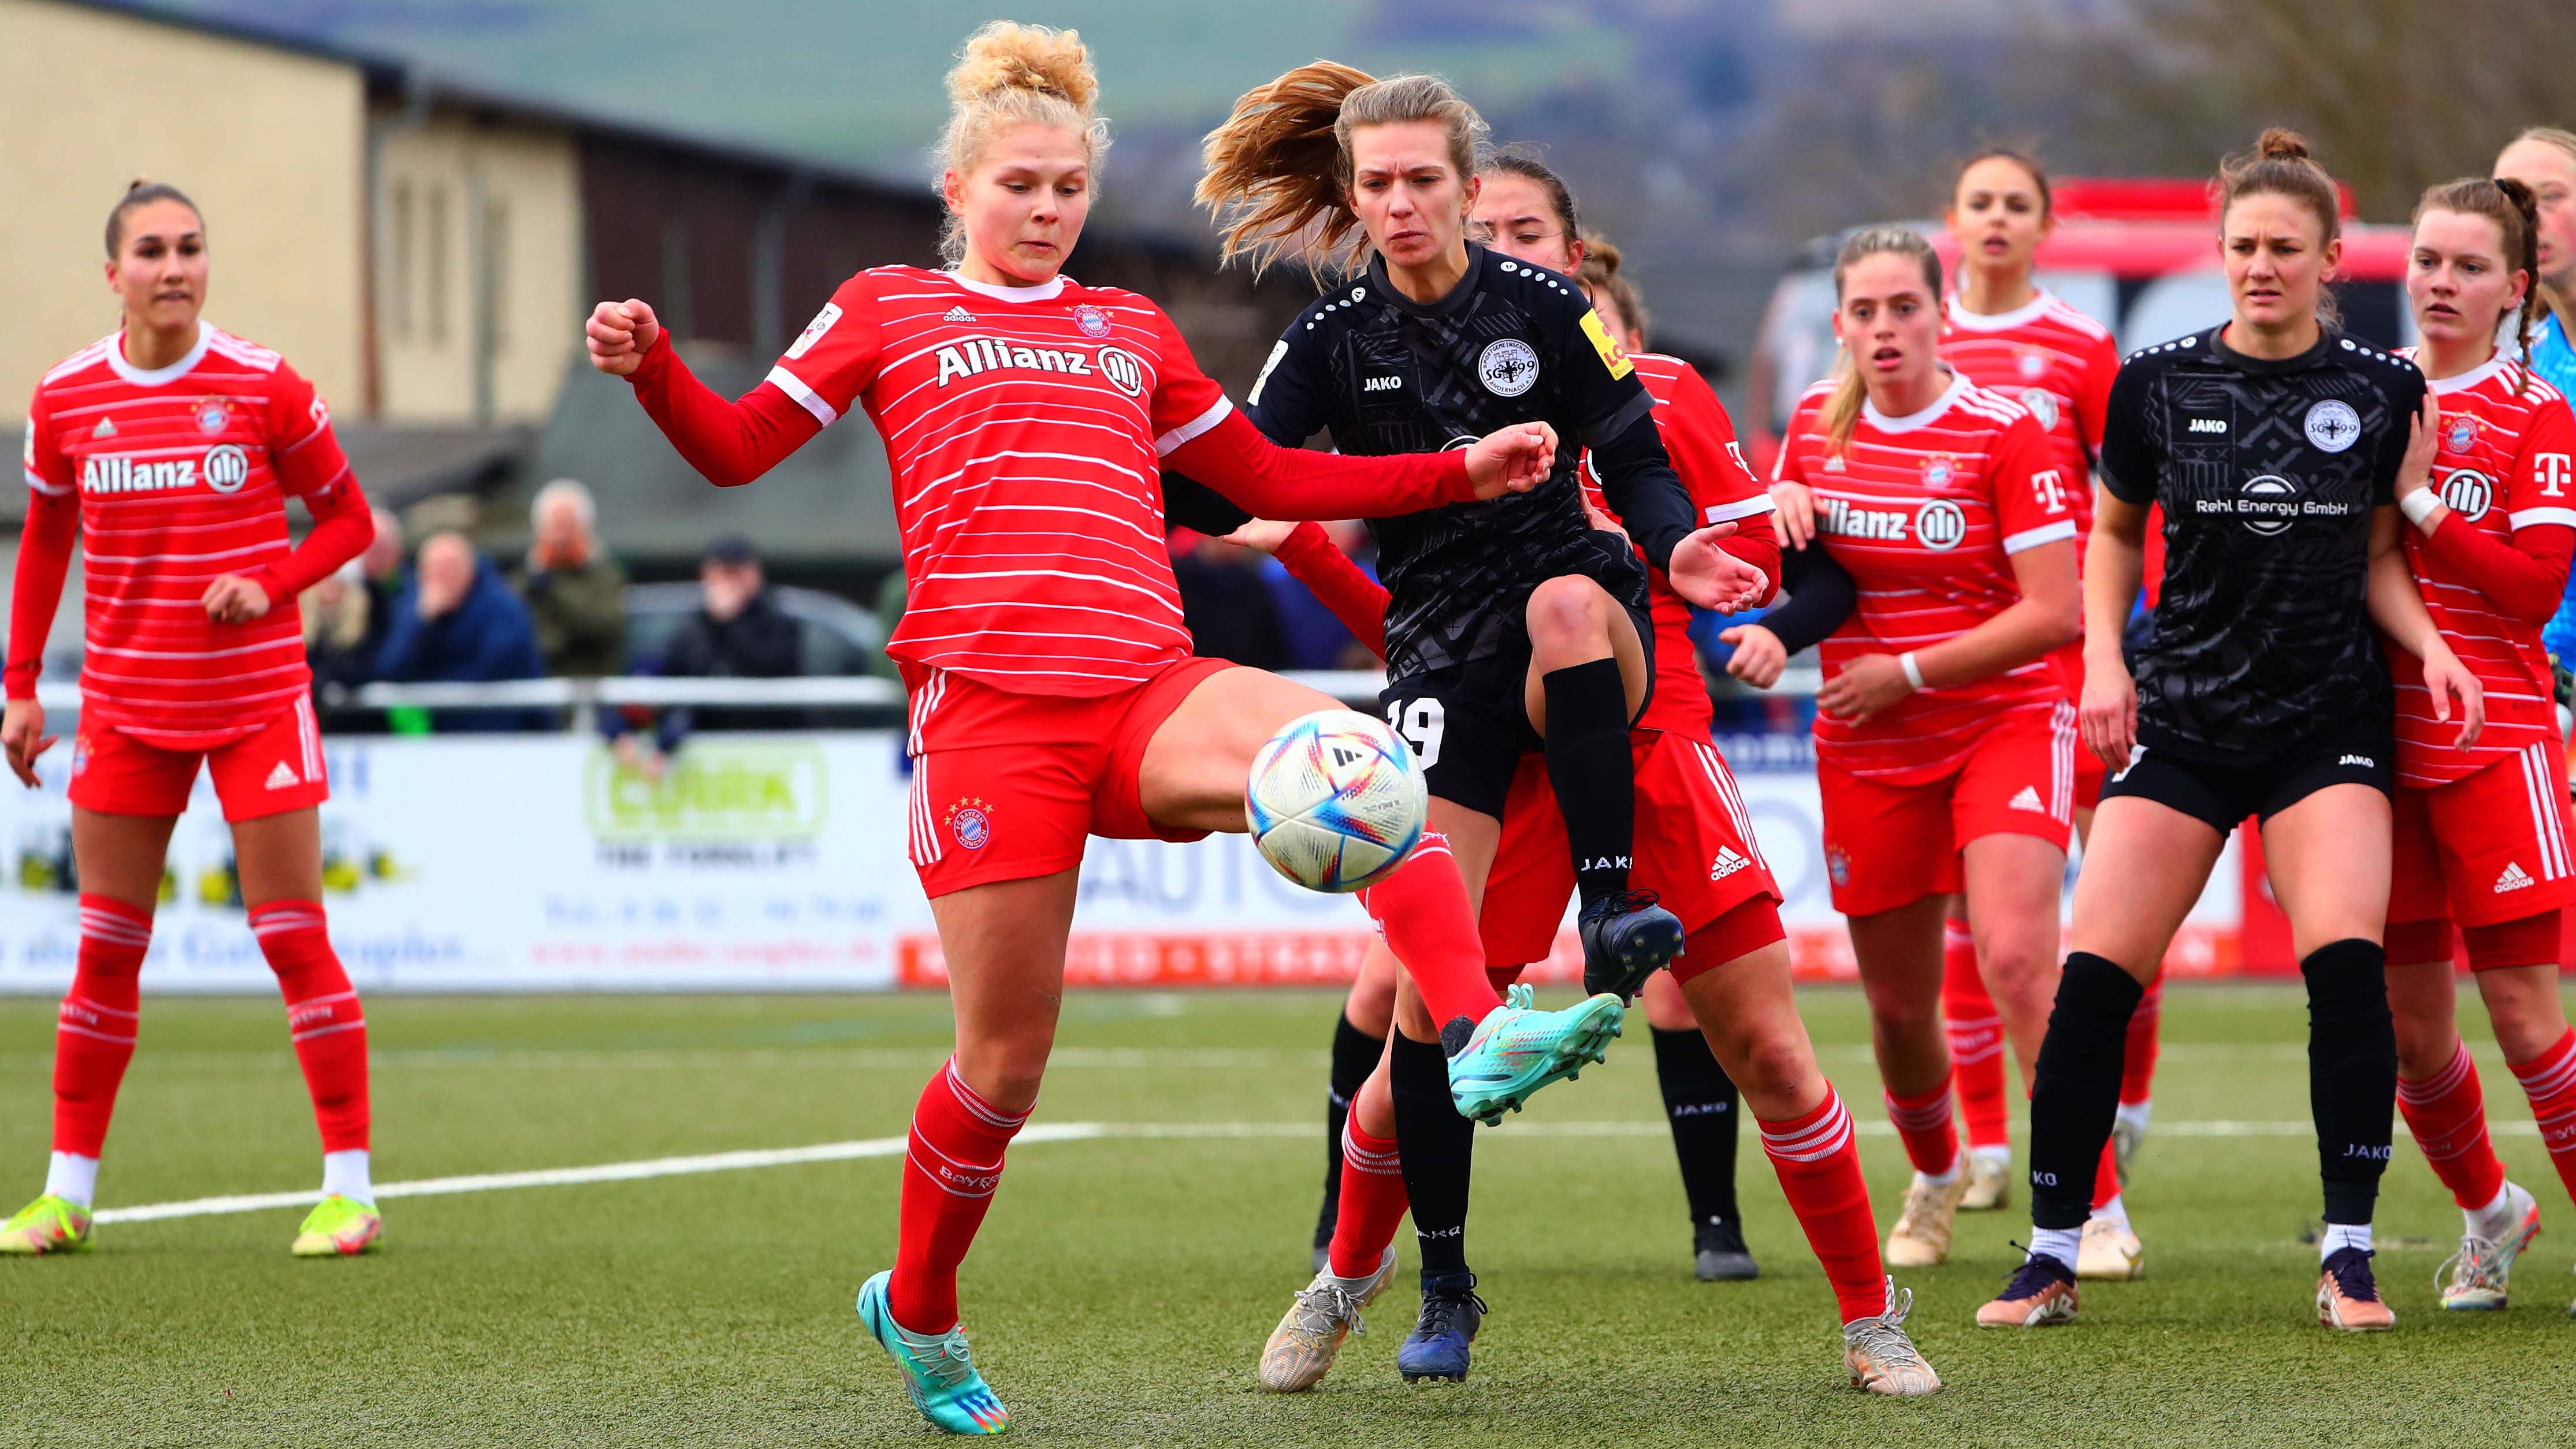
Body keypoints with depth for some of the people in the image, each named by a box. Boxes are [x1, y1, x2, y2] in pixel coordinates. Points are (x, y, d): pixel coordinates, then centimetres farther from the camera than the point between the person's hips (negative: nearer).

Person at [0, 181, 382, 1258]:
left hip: (257, 699, -2)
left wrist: (271, 582, -15)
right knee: (105, 951, 5)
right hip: (125, 710, 2)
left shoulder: (263, 386, -7)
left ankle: (350, 1189, 1)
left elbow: (347, 517, 2)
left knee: (294, 938, -4)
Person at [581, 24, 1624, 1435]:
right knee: (1004, 1063, -3)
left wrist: (1461, 470, 24)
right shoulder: (887, 312, 15)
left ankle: (1480, 1037, -44)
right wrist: (652, 366, -7)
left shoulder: (1130, 330, 25)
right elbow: (735, 448, 13)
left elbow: (1269, 480, 31)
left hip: (1147, 693, 3)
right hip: (987, 707, -3)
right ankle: (917, 1312, 22)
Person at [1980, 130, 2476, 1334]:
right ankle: (2051, 1257, 3)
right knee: (2095, 978, -8)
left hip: (2327, 724, -1)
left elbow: (2379, 557, 11)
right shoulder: (2157, 383, 0)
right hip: (2182, 722, 1)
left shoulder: (2382, 391, 0)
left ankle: (2349, 1257, -8)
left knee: (2346, 964, -18)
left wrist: (2431, 647, -6)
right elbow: (2113, 531, 14)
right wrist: (2103, 659, 1)